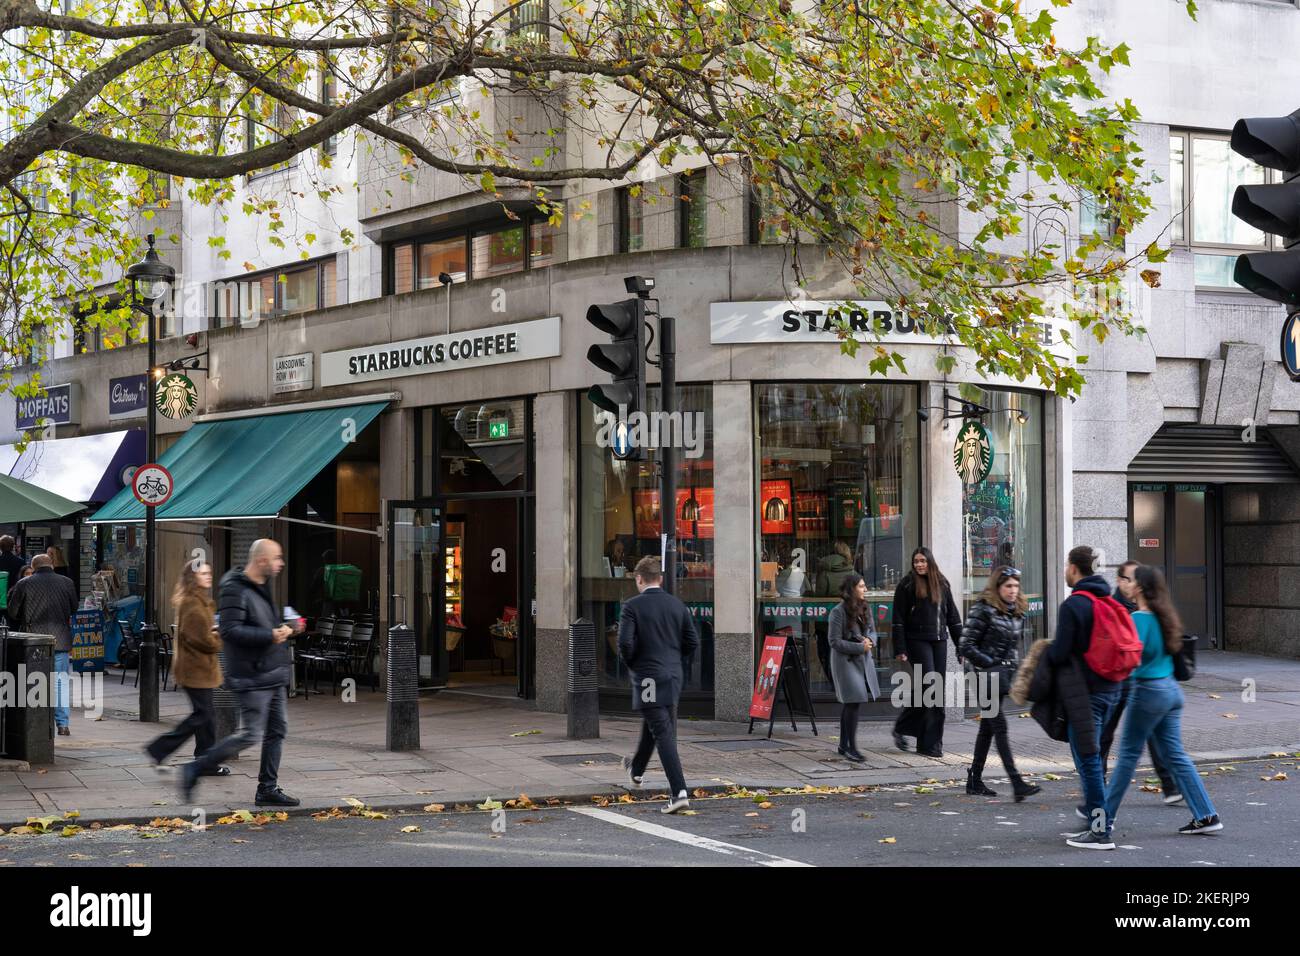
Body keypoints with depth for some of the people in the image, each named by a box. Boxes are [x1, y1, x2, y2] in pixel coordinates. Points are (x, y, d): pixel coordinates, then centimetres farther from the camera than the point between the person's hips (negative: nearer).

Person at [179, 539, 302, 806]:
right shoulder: (235, 589, -16)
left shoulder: (262, 587, 16)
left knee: (277, 731, 10)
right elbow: (230, 631, -24)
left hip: (274, 674, 10)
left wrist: (285, 627, 12)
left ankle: (268, 789, 17)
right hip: (253, 677, -10)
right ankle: (195, 770, 1)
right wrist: (270, 636, -25)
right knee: (250, 734, -9)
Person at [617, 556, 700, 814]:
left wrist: (631, 665, 1)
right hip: (674, 676, 6)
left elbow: (625, 643, -18)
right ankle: (636, 771, 47)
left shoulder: (632, 606, -10)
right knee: (651, 726, 25)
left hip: (648, 677, -6)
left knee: (663, 734, -7)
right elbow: (692, 643, 5)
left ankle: (679, 792, -16)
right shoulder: (677, 605, 5)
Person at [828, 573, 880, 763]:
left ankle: (843, 746, 19)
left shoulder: (865, 609, 8)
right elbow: (835, 641, -15)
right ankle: (851, 747, -9)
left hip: (864, 660, 7)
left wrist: (869, 640, -7)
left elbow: (872, 631, 17)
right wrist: (860, 647, -17)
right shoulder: (838, 612, -14)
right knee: (853, 702, -13)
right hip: (846, 660, -7)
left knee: (849, 704, 12)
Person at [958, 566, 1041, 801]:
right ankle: (1017, 785, -16)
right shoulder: (984, 610, -11)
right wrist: (990, 663, -14)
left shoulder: (1018, 612, 12)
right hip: (987, 676, -8)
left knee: (987, 728, 12)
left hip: (1004, 675, 8)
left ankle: (975, 781, 20)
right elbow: (967, 646, -12)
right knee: (1000, 728, -11)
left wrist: (1013, 668, 11)